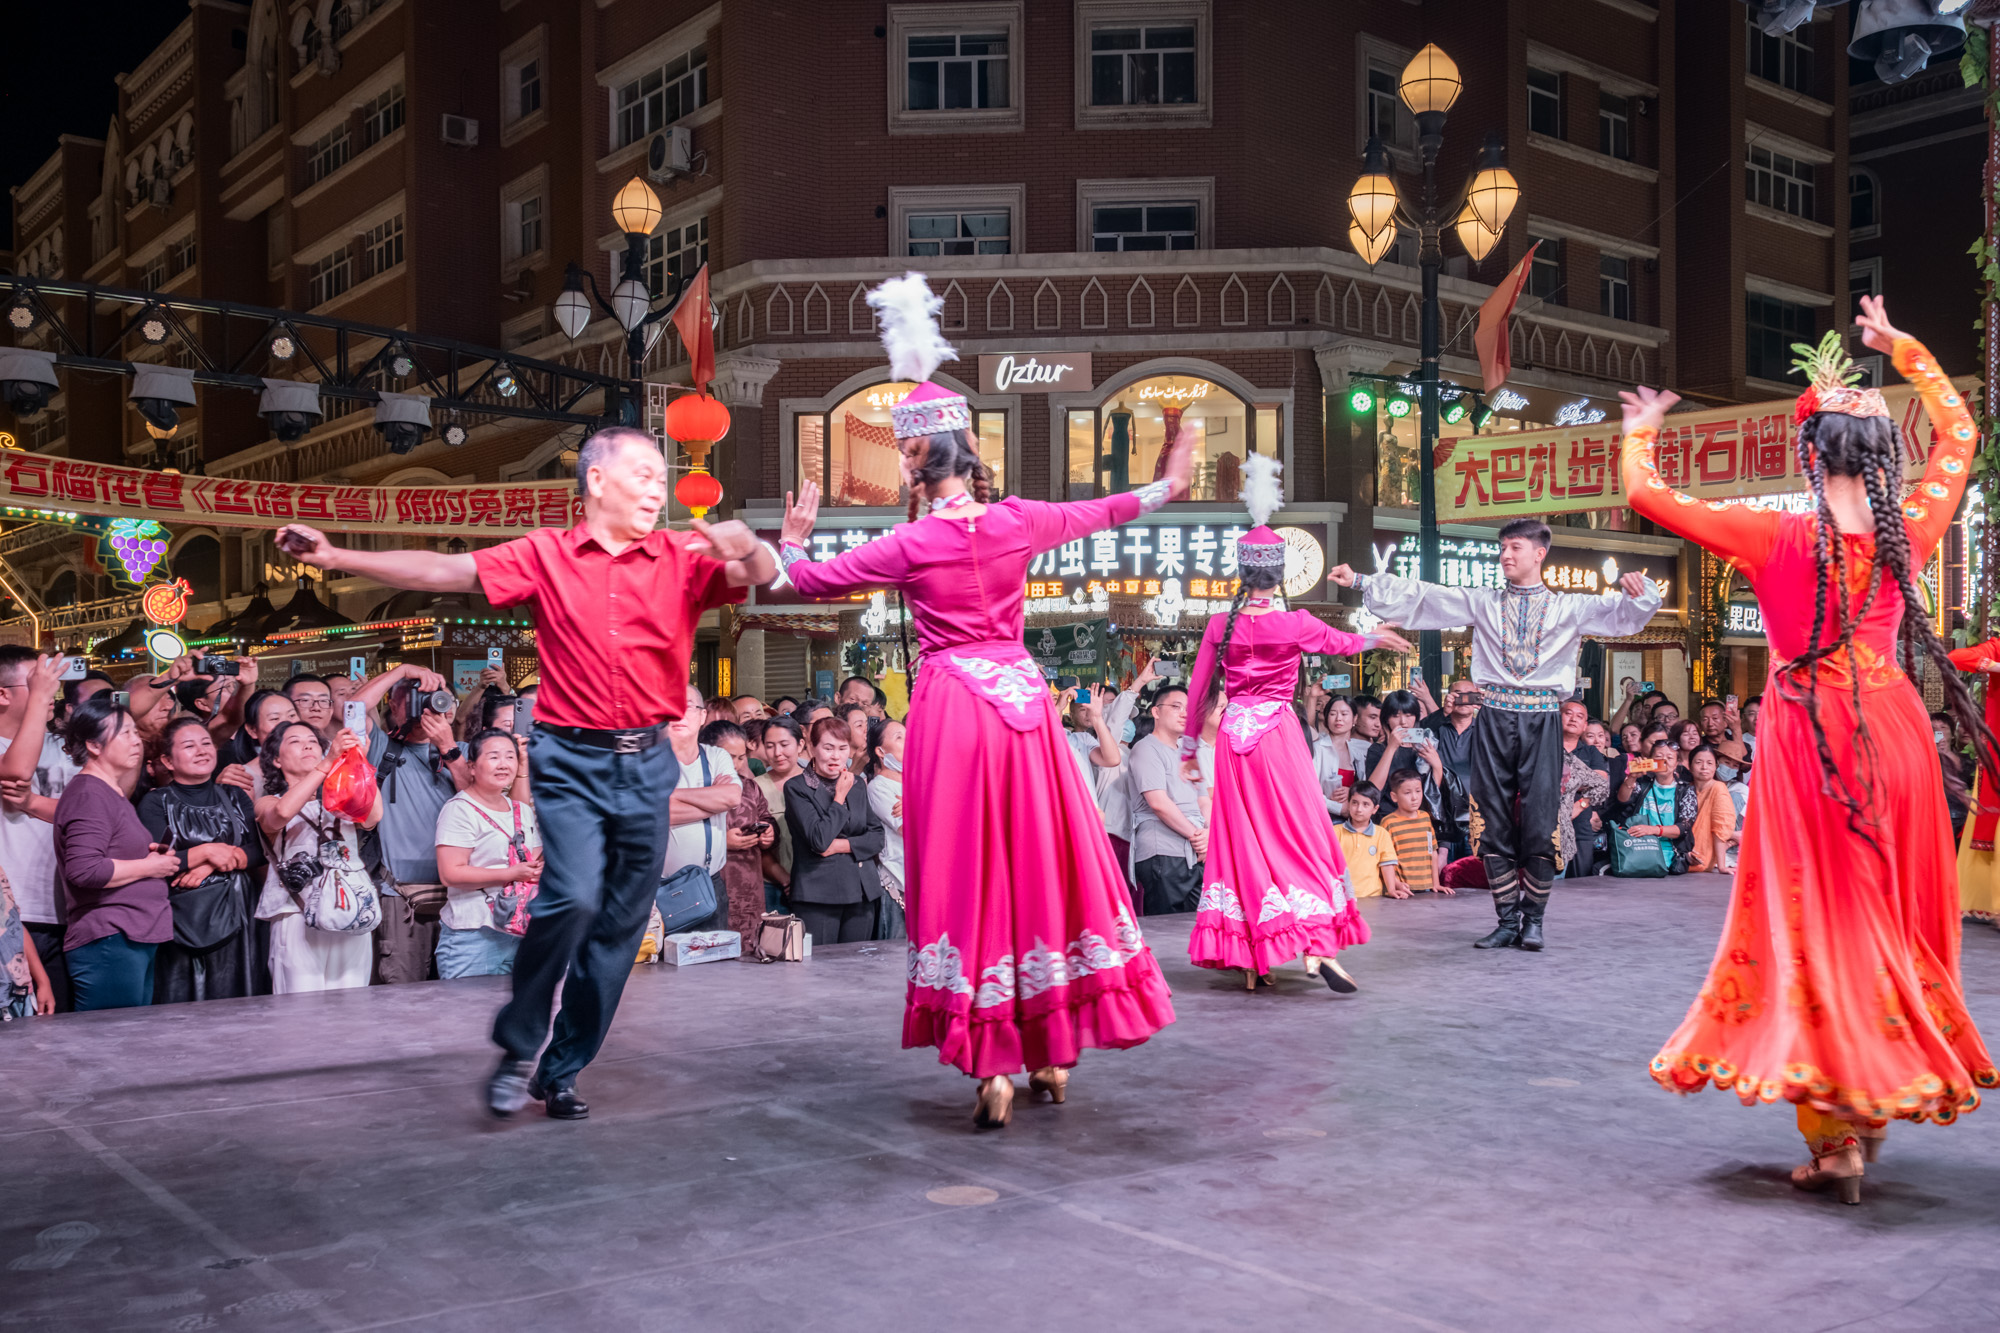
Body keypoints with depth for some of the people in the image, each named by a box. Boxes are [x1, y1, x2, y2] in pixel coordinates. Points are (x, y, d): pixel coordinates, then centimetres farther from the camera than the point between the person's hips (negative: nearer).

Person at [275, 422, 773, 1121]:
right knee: (572, 896, -20)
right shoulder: (546, 555, 3)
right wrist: (336, 557, -7)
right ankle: (517, 1046, 3)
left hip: (648, 763, 3)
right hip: (571, 760, -2)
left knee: (620, 925, 6)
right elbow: (446, 571, 0)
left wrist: (745, 546, -29)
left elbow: (760, 575, -5)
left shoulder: (684, 559, 6)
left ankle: (562, 1070, 21)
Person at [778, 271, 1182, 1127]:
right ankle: (1053, 1053, 20)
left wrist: (792, 542, 24)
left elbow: (809, 580, 2)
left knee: (967, 870, 2)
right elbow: (1100, 513, 20)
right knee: (1039, 857, 12)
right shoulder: (1018, 522, 1)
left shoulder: (911, 546, -9)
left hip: (952, 704, -4)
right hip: (1022, 698, 4)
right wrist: (1166, 488, 38)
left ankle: (993, 1069, 2)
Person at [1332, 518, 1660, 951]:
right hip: (1495, 719, 2)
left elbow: (1618, 613, 1)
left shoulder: (1568, 607, 11)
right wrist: (1360, 581, 2)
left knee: (1539, 824, -5)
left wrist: (1639, 592, -22)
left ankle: (1533, 919, 10)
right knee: (1495, 823, 1)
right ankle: (1507, 919, 10)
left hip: (1542, 721, -1)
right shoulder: (1482, 603, 13)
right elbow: (1417, 597, 8)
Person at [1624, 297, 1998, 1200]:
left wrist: (1640, 433, 16)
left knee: (1815, 922, 1)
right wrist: (1900, 346, 27)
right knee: (1896, 922, 14)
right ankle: (1879, 1103, 25)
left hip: (1808, 735, -4)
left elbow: (1646, 494, -5)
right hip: (1894, 731, 4)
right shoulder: (1909, 530, -2)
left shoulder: (1775, 537, -12)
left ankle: (1834, 1142, 1)